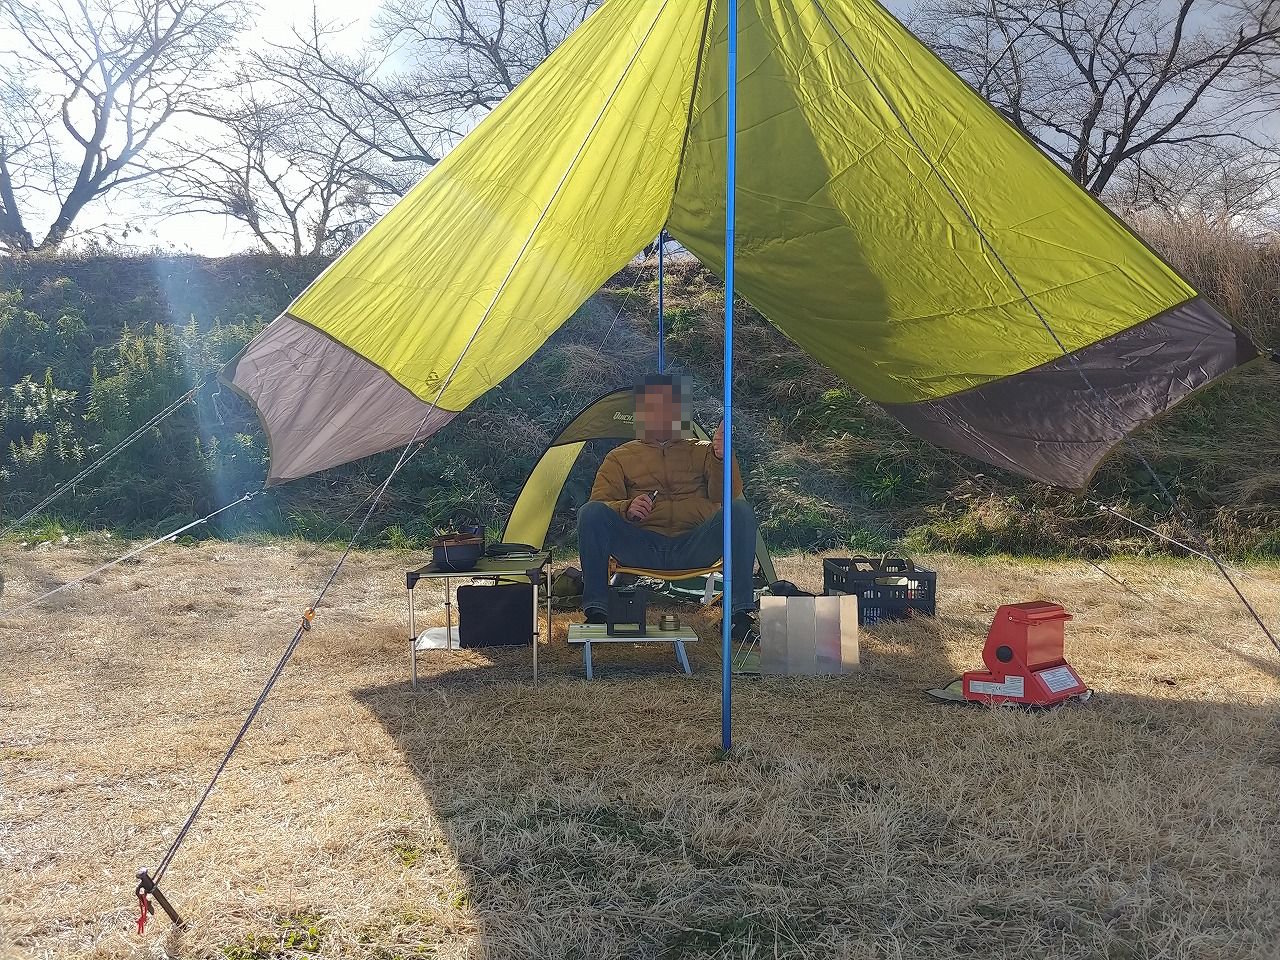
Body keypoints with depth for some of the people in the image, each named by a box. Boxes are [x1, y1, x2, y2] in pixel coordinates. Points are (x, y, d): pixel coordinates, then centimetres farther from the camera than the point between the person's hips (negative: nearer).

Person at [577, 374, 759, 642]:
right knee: (590, 512, -25)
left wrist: (720, 458, -17)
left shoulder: (701, 451, 20)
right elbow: (600, 502, 5)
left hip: (694, 549, 0)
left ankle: (741, 611, -25)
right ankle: (596, 609, -21)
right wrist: (626, 508, -18)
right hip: (641, 549, 0)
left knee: (740, 510, -26)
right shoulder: (620, 457, 19)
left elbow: (725, 496, 3)